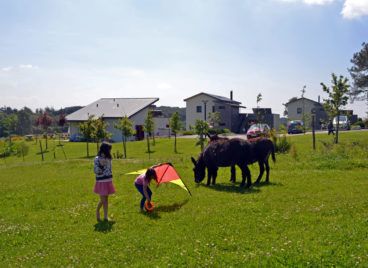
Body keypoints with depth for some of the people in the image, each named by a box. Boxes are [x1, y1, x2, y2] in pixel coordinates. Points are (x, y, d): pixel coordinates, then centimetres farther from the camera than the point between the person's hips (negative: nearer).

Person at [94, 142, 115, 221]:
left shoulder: (108, 158, 7)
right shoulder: (97, 159, -13)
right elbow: (96, 171, -14)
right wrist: (100, 165, -27)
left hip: (108, 181, 6)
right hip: (101, 182, -6)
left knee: (106, 199, 12)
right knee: (103, 200, -2)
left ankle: (106, 216, 19)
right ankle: (97, 211, 23)